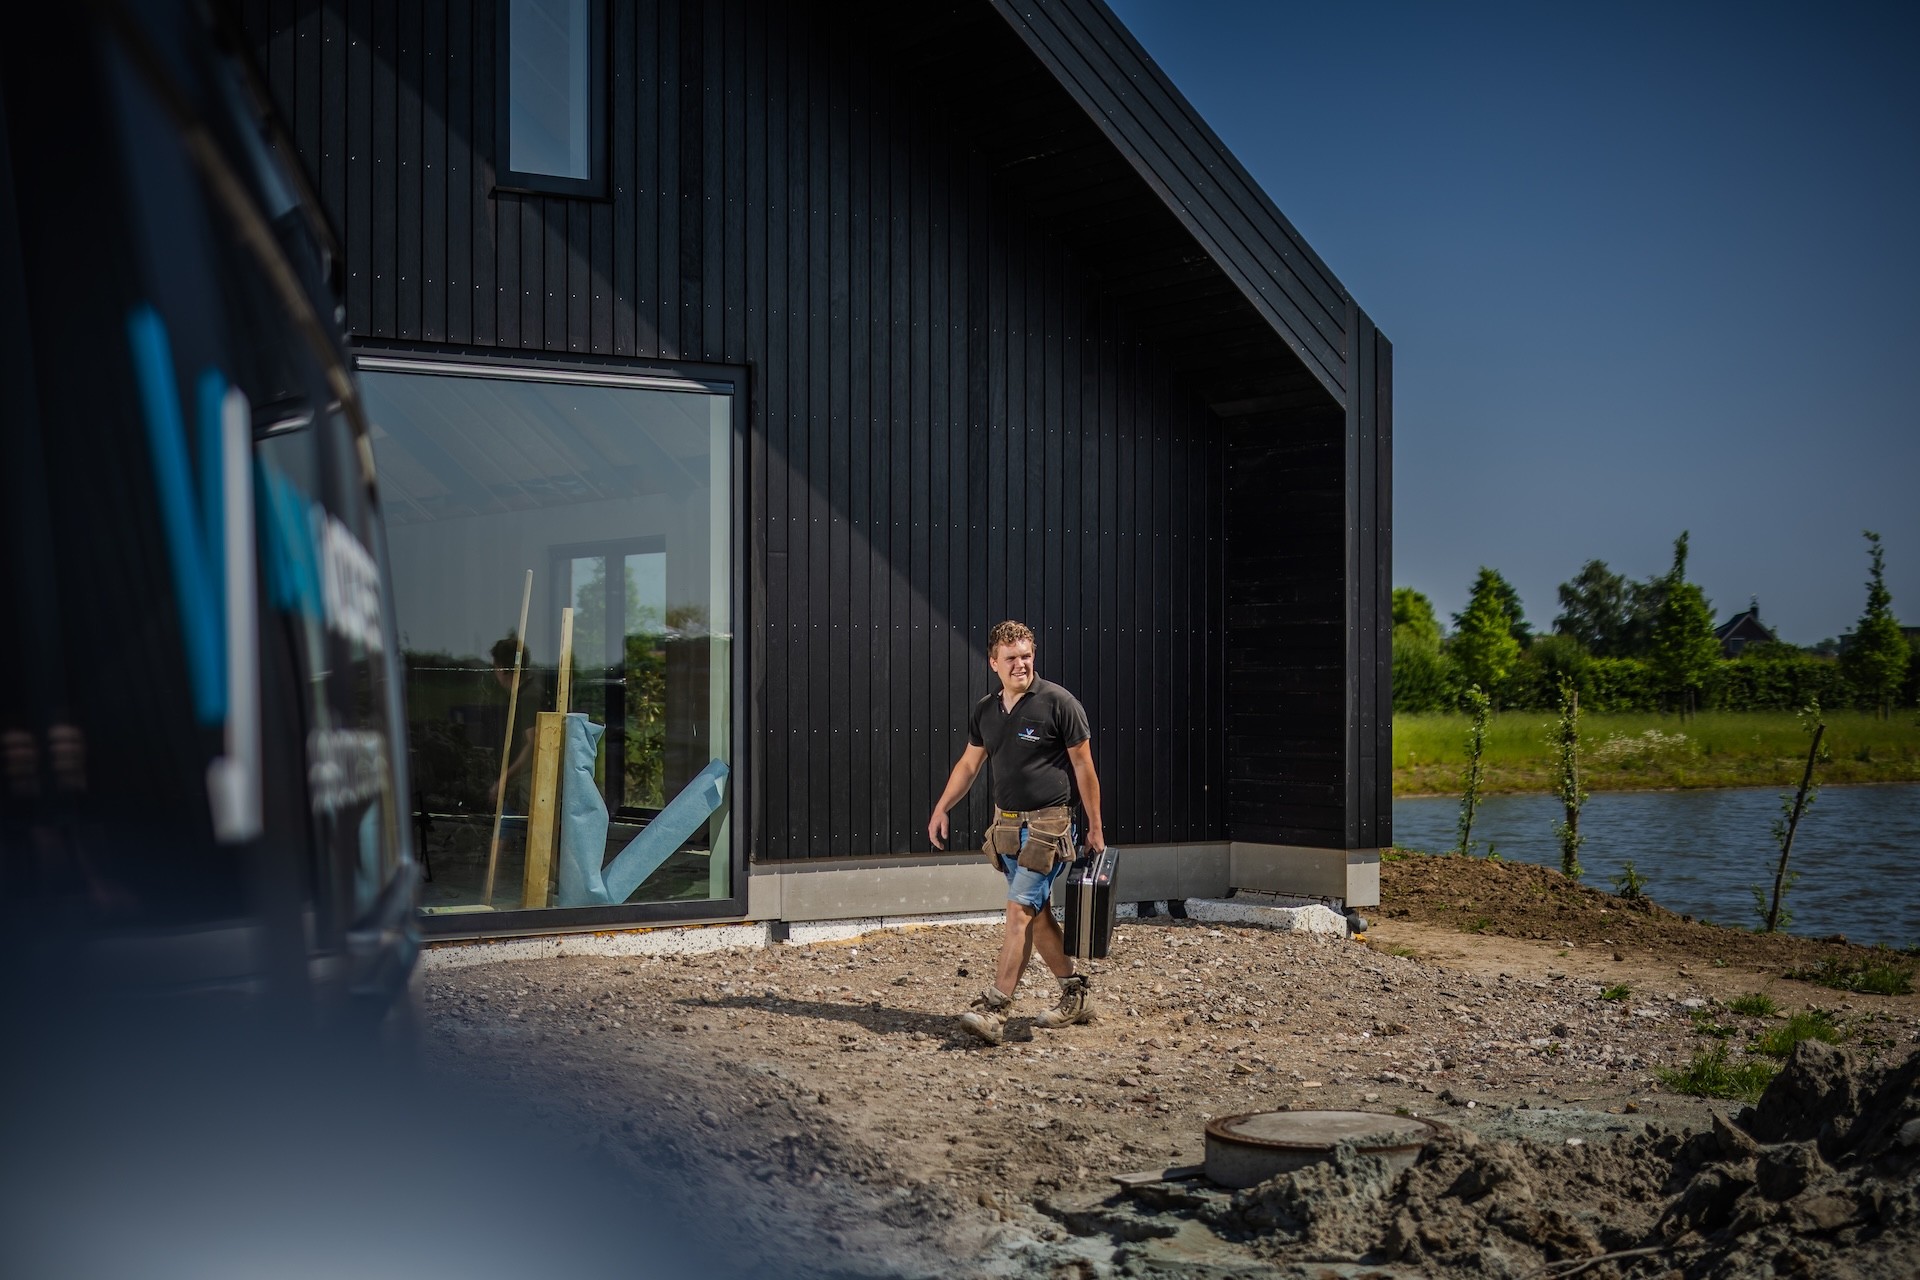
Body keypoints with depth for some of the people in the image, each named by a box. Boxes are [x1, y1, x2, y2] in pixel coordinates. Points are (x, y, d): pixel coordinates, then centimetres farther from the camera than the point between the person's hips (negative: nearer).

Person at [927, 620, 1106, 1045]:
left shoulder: (1059, 703, -10)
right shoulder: (984, 711, 7)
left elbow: (1083, 766, -5)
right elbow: (968, 765, 20)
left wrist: (1095, 828, -3)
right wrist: (940, 810, 11)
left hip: (1048, 824, -7)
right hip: (1007, 825, 7)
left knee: (1020, 911, -14)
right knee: (1037, 914, 12)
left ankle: (994, 1011, -18)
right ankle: (1076, 994, 26)